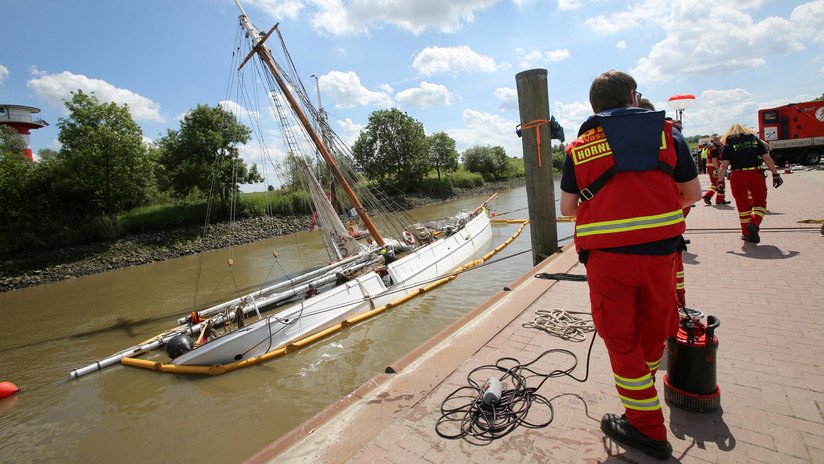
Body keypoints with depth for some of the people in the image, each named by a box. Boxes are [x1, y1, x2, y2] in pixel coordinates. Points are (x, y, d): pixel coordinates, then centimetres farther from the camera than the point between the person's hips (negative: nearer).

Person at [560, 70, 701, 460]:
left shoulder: (578, 147, 4)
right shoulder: (666, 131, 7)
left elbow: (567, 208, 6)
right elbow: (693, 193, 10)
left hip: (606, 254, -2)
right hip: (659, 250, 3)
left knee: (621, 338, 10)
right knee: (654, 327, 25)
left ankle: (647, 429, 22)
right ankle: (644, 382, 51)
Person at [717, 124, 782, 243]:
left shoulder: (729, 144, 6)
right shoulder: (755, 139, 11)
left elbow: (724, 165, -6)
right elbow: (767, 158, 3)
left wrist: (720, 182, -7)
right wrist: (775, 174, 5)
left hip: (737, 176, -1)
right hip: (756, 174, 1)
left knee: (742, 205, 9)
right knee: (760, 202, 14)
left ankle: (747, 233, 16)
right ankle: (754, 223, -12)